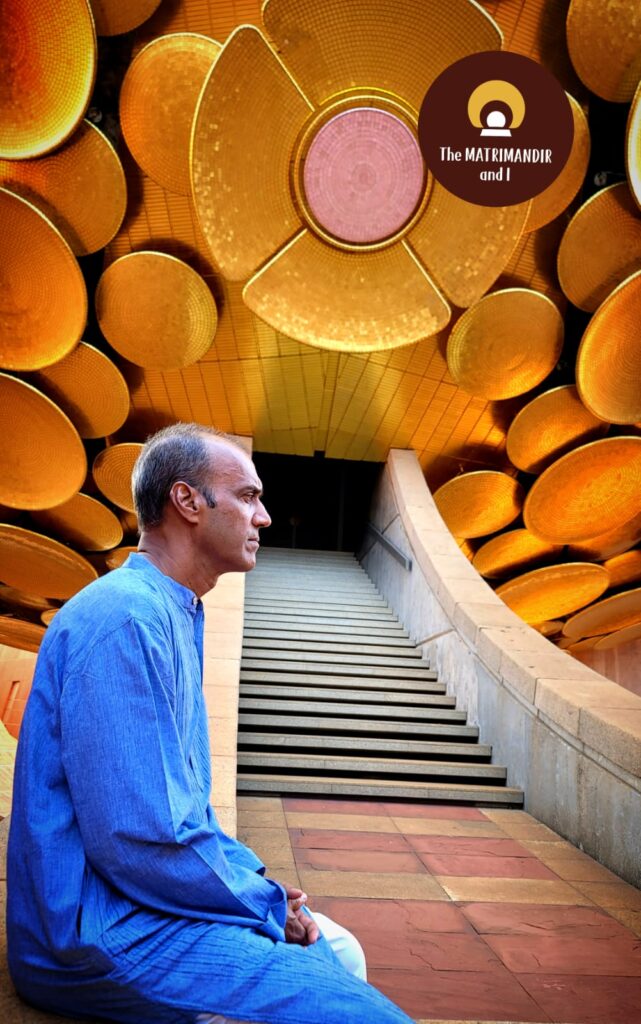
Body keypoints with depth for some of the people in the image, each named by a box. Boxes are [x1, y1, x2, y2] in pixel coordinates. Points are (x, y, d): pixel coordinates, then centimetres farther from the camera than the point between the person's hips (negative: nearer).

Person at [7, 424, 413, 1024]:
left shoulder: (177, 616, 12)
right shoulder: (127, 619, -21)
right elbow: (141, 841, -25)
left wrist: (260, 881, 5)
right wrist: (269, 904, -11)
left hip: (144, 903, 10)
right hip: (102, 935, -10)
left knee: (339, 952, 17)